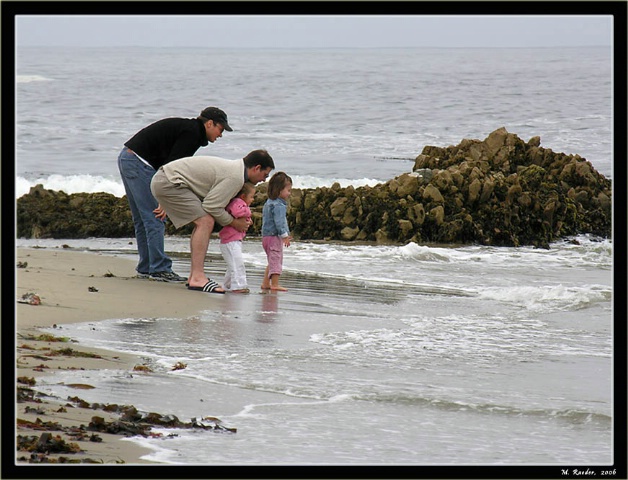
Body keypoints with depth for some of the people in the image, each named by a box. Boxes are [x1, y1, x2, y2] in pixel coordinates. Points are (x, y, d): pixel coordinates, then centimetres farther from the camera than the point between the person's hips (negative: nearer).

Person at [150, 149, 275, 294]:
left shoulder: (231, 167, 18)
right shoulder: (235, 177, -15)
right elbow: (212, 206, -15)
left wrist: (166, 204, 30)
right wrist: (235, 223, 0)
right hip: (168, 183, -11)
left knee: (204, 222, 13)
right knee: (205, 222, -15)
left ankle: (194, 276, 11)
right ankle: (197, 277, -19)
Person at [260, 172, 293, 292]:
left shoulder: (269, 203, 16)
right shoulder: (278, 205, -18)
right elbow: (279, 221, -25)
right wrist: (285, 235, -24)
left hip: (266, 236, 10)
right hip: (274, 237, -10)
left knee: (272, 262, 18)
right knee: (276, 260, -7)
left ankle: (265, 283, 20)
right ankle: (275, 284, -9)